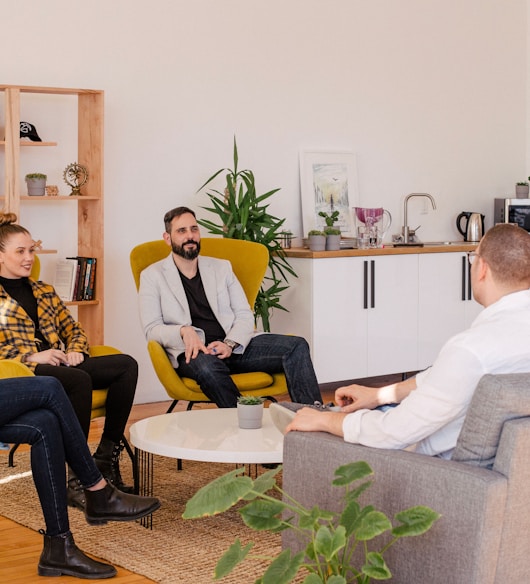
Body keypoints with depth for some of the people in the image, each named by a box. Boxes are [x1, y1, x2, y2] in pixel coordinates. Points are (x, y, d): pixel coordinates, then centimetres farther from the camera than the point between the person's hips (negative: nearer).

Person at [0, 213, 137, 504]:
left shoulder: (44, 291, 27)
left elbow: (72, 327, 26)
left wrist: (76, 351, 3)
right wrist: (32, 356, -15)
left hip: (59, 364, 7)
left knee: (126, 365, -19)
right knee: (80, 380, -38)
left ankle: (106, 458, -20)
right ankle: (78, 477, -34)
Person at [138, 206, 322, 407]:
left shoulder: (221, 267, 19)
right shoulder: (152, 276, 10)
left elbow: (245, 315, 13)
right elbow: (152, 329, 2)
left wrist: (230, 344, -9)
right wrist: (183, 331, -19)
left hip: (235, 346, 4)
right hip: (194, 353, -4)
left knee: (297, 346, -18)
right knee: (206, 365, -41)